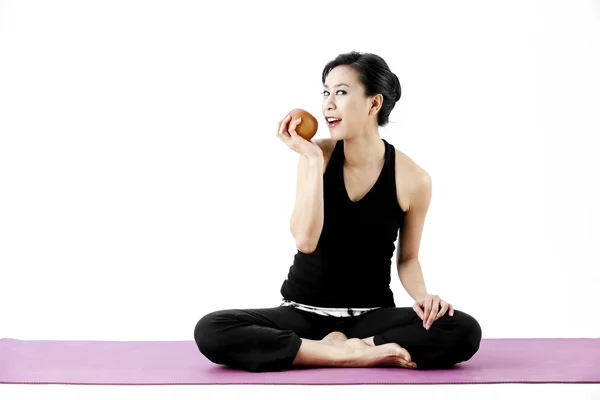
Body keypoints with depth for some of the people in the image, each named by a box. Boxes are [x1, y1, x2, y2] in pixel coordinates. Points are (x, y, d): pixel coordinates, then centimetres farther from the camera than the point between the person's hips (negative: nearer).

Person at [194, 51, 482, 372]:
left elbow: (407, 259, 6)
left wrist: (422, 295, -15)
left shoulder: (412, 178, -8)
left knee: (464, 332, -28)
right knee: (211, 332, -27)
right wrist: (313, 160, -21)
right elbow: (306, 241, -19)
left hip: (371, 316, 0)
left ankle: (337, 348, -16)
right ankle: (351, 355, -22)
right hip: (304, 311, 1)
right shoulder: (317, 154, -7)